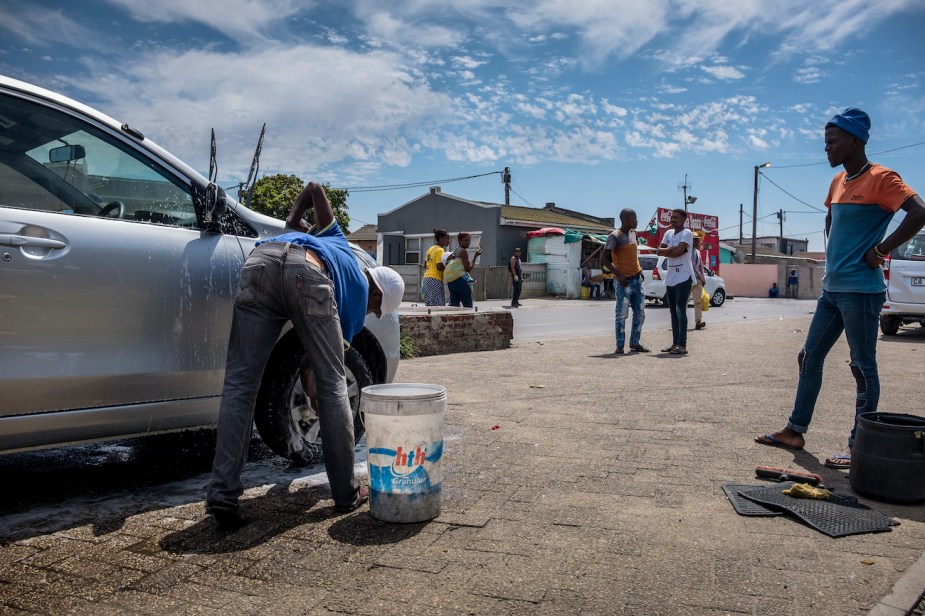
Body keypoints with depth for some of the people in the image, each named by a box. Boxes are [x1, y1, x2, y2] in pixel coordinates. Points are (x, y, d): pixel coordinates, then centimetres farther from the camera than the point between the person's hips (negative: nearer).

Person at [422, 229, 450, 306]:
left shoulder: (430, 249, 16)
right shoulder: (440, 250, -10)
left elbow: (425, 266, 18)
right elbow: (439, 267, -18)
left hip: (426, 278, 9)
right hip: (436, 280, -9)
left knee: (429, 304, 7)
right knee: (438, 305, -10)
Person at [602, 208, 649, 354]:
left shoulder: (633, 233, 13)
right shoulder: (615, 236, -12)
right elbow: (604, 258, -19)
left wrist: (639, 269, 14)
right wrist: (618, 275, -25)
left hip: (636, 279, 8)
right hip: (623, 281, -8)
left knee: (640, 313, 9)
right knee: (621, 314, -5)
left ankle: (635, 343, 19)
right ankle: (619, 346, 2)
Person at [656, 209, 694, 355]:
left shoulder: (687, 233, -9)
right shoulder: (668, 233, 14)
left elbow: (679, 252, -22)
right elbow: (658, 251, 5)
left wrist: (666, 251, -4)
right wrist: (673, 248, -11)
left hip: (683, 277, -8)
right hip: (671, 278, 8)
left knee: (680, 311, -11)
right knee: (674, 312, 11)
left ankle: (682, 345, -11)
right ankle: (675, 343, 18)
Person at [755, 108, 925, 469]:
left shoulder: (880, 179, -11)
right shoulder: (838, 181, 14)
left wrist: (880, 251, -19)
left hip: (860, 290, -9)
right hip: (832, 288, 9)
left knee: (863, 367, -1)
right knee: (809, 359, 12)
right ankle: (795, 431, 22)